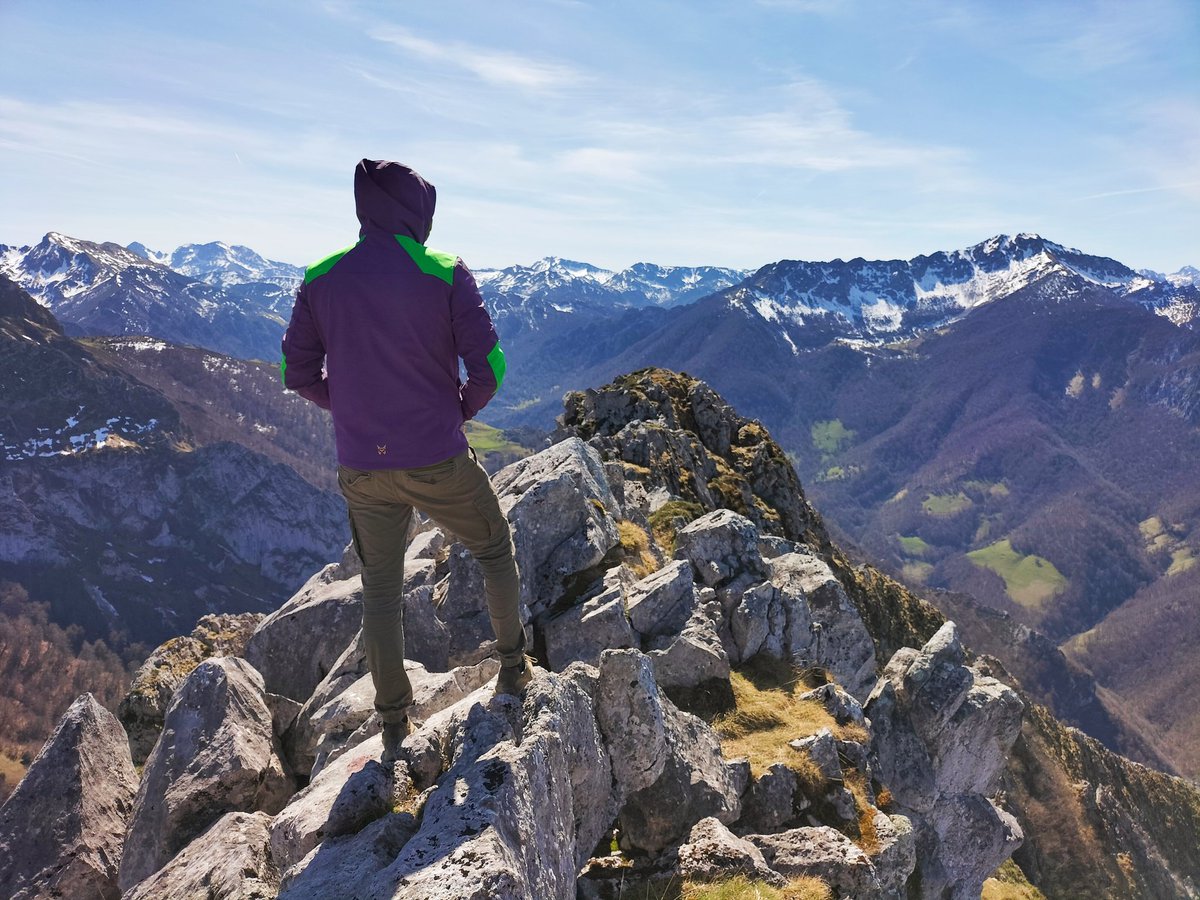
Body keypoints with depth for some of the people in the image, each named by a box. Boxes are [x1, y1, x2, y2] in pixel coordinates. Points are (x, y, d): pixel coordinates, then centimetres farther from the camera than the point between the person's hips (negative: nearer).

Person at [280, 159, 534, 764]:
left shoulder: (320, 279, 0)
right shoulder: (445, 274, -9)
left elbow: (299, 374, 3)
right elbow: (488, 367, -13)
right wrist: (462, 409, 6)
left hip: (363, 470, 3)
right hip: (440, 464, -3)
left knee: (380, 589, 18)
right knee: (495, 549, 23)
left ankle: (393, 725, 28)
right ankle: (513, 667, 33)